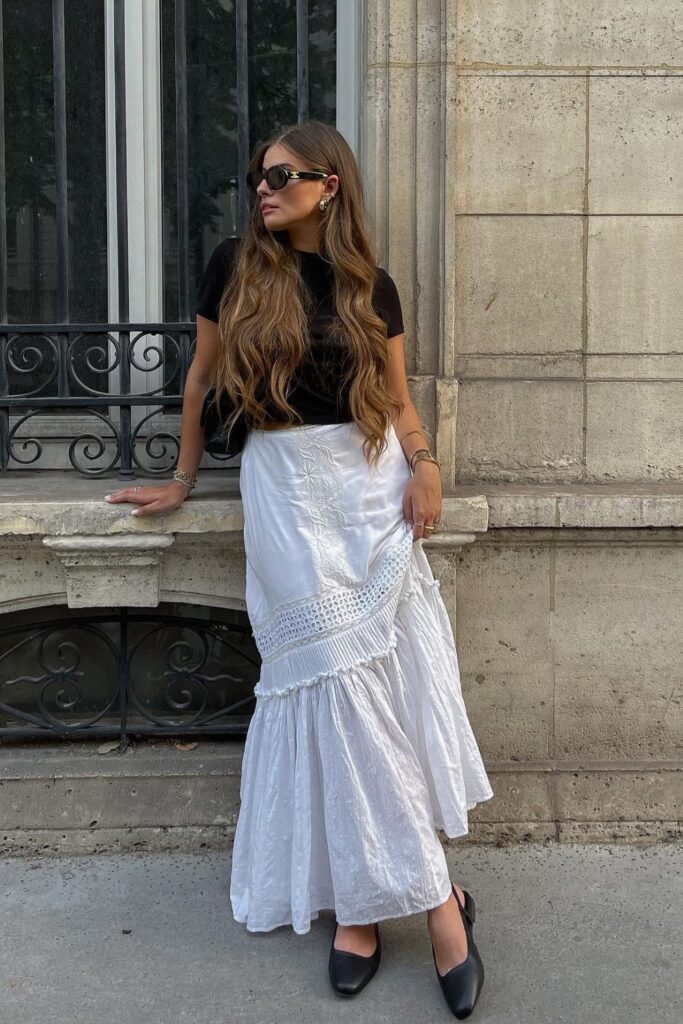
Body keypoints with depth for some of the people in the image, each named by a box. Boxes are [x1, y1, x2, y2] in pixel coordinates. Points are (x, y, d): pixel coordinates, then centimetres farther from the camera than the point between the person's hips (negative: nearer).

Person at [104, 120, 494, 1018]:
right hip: (286, 482, -1)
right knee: (341, 681, -5)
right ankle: (433, 898, 5)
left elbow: (399, 401, 12)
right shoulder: (236, 266, 3)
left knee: (386, 683, -2)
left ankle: (360, 901, 10)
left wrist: (424, 465, -6)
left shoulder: (371, 286, 6)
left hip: (374, 480, 2)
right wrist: (183, 480, 14)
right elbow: (201, 378, 10)